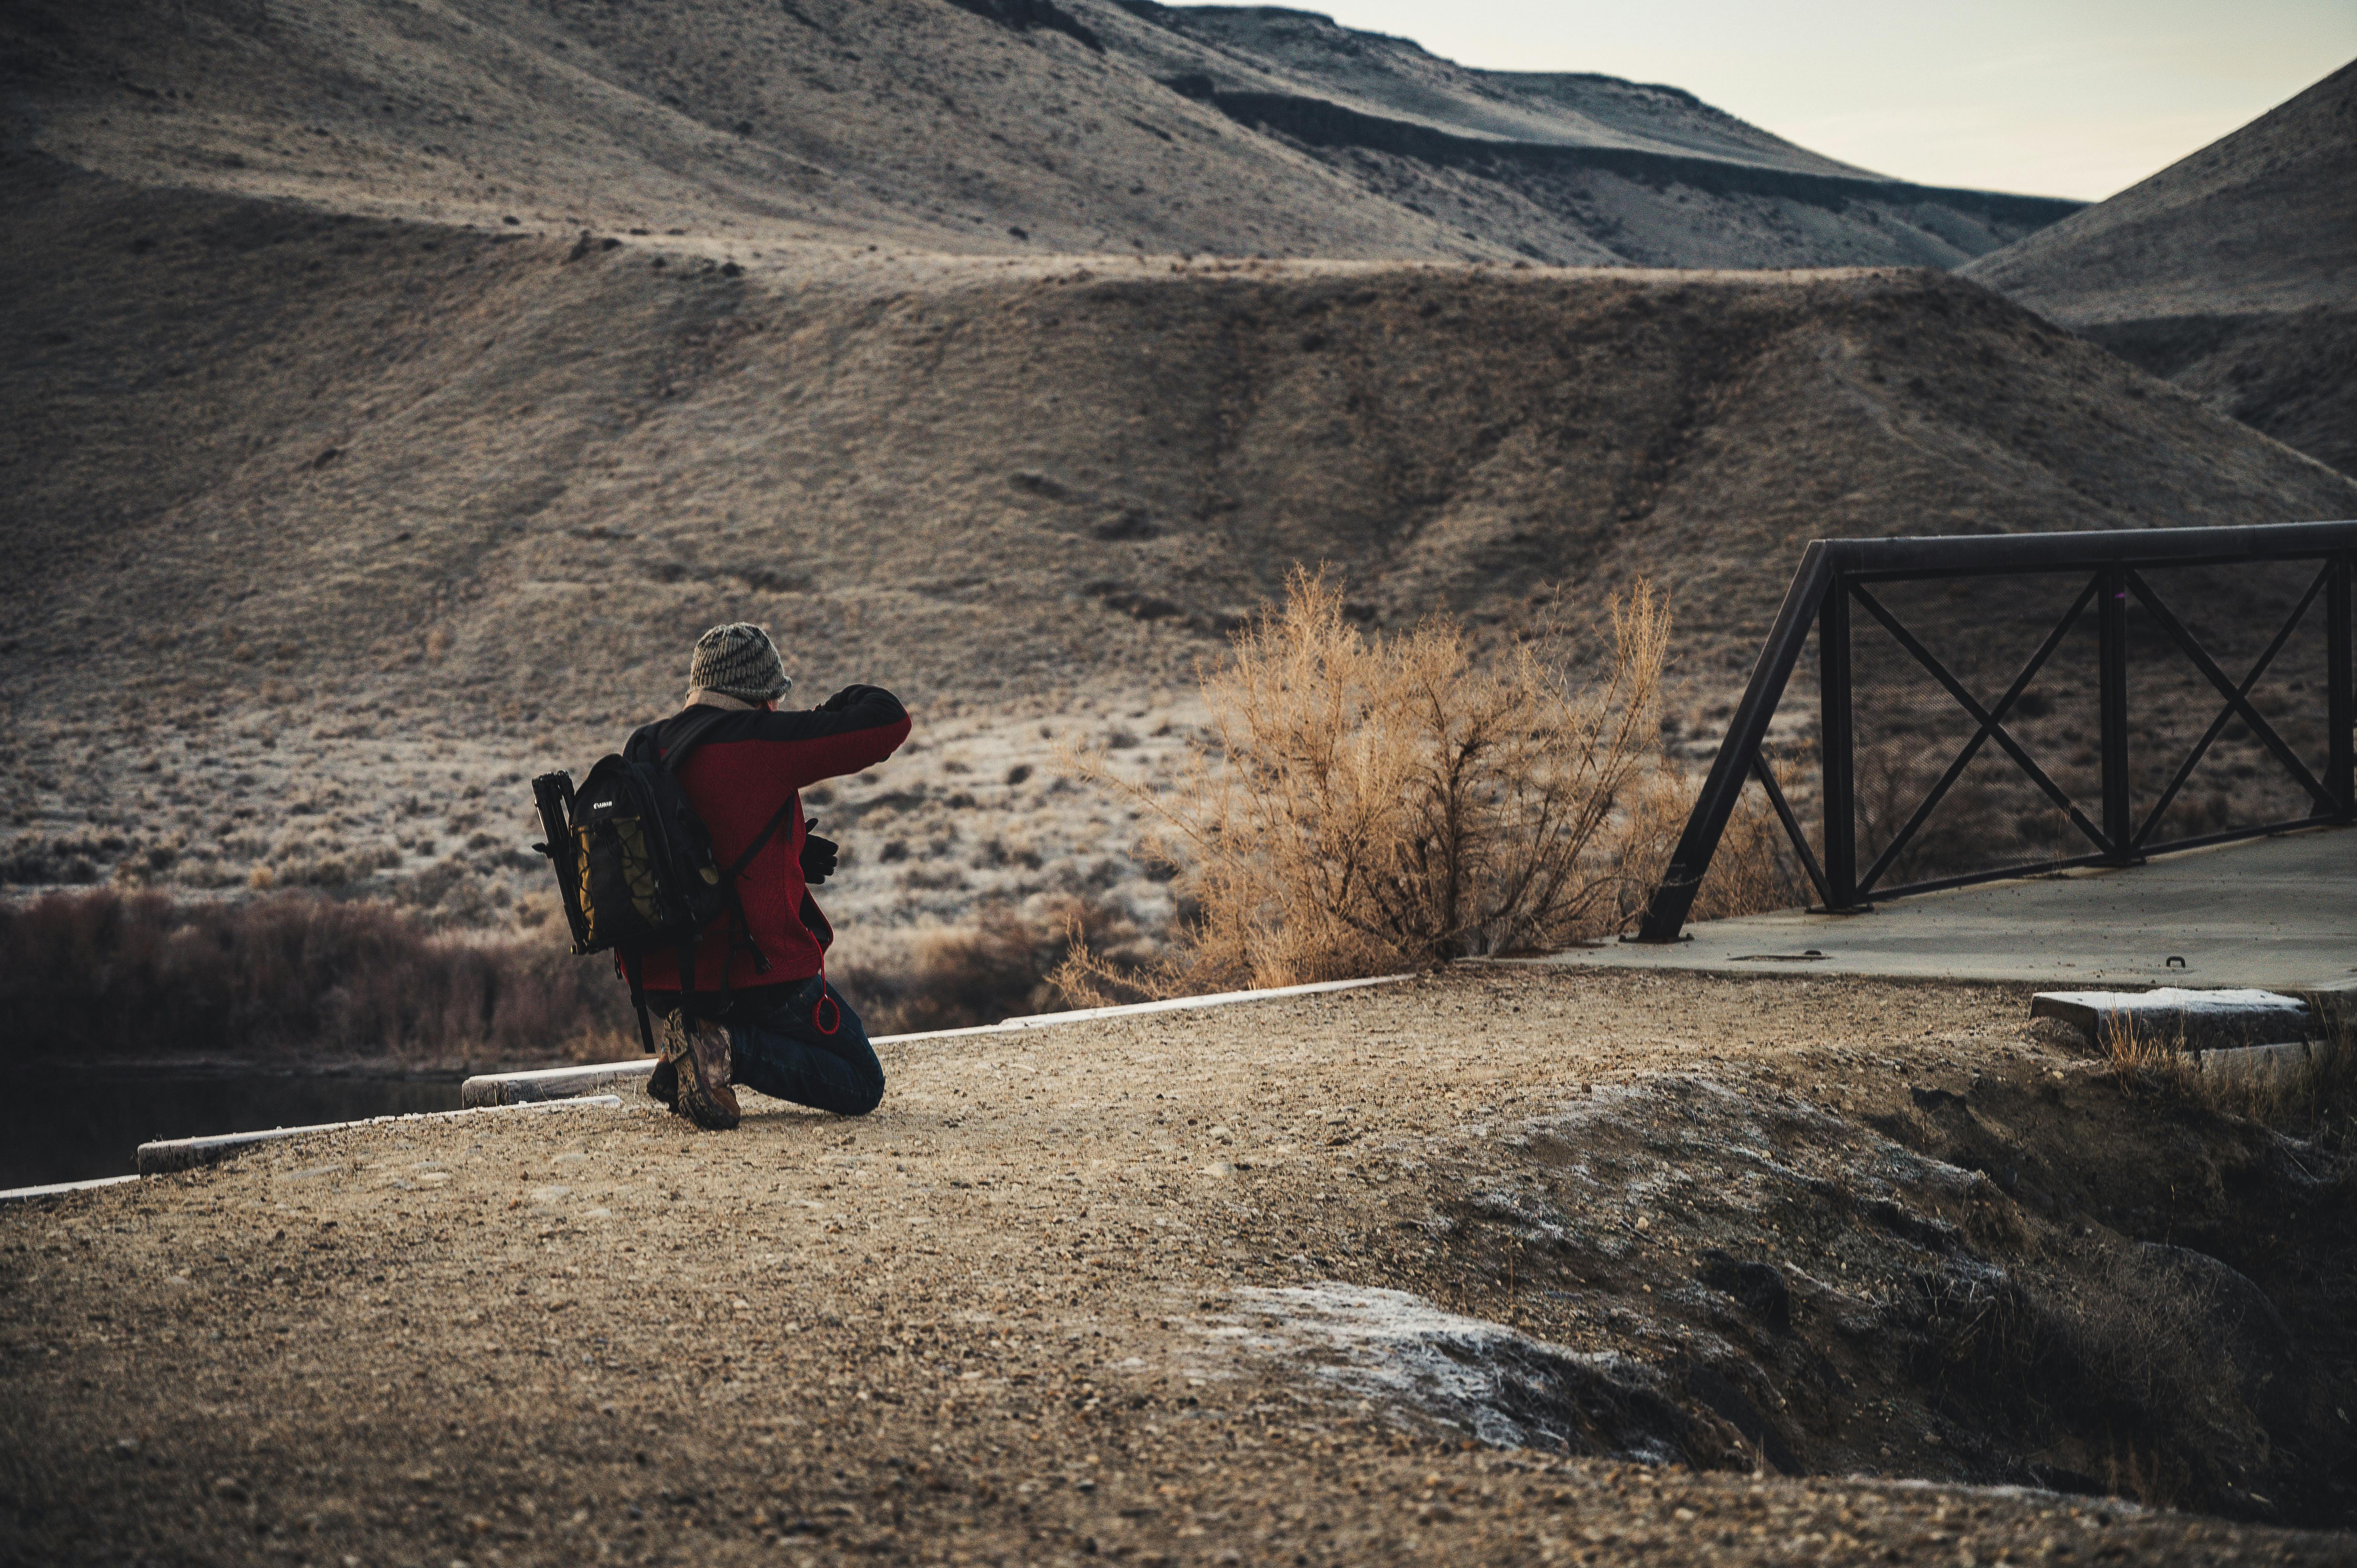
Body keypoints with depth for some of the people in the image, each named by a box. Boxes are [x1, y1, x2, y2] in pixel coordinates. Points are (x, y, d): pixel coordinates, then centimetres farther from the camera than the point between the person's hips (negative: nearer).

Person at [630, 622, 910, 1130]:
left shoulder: (645, 751, 6)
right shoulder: (762, 743, -14)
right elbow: (889, 722, -11)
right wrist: (842, 703, 9)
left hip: (662, 980, 7)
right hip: (761, 976, -7)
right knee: (862, 1088, 9)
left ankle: (680, 1056, 14)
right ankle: (729, 1051, -14)